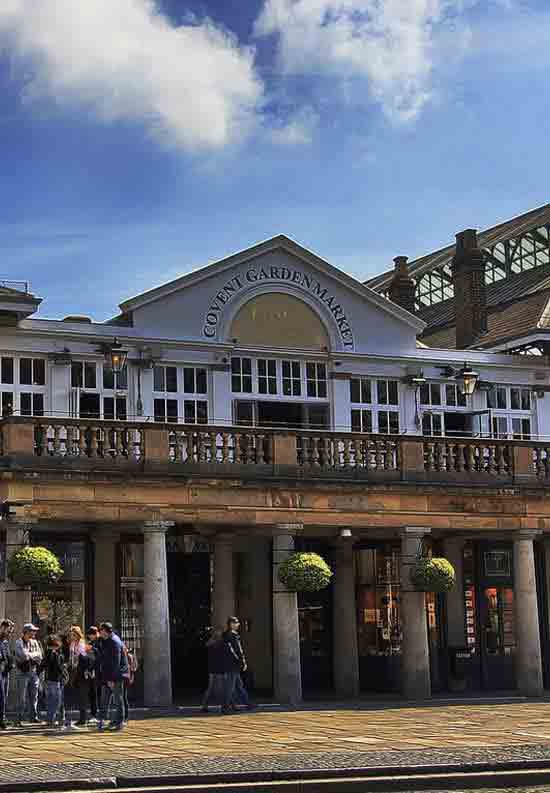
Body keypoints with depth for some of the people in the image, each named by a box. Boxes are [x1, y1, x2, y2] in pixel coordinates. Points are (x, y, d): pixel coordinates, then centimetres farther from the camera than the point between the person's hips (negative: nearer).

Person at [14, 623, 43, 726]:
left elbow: (40, 657, 3)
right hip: (22, 673, -5)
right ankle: (18, 719, 2)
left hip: (33, 672, 5)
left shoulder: (35, 642, 9)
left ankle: (34, 716, 16)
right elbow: (24, 655, -20)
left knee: (34, 696, 8)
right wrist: (35, 654, -5)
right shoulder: (19, 643, -7)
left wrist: (30, 656, -11)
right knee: (22, 698, -3)